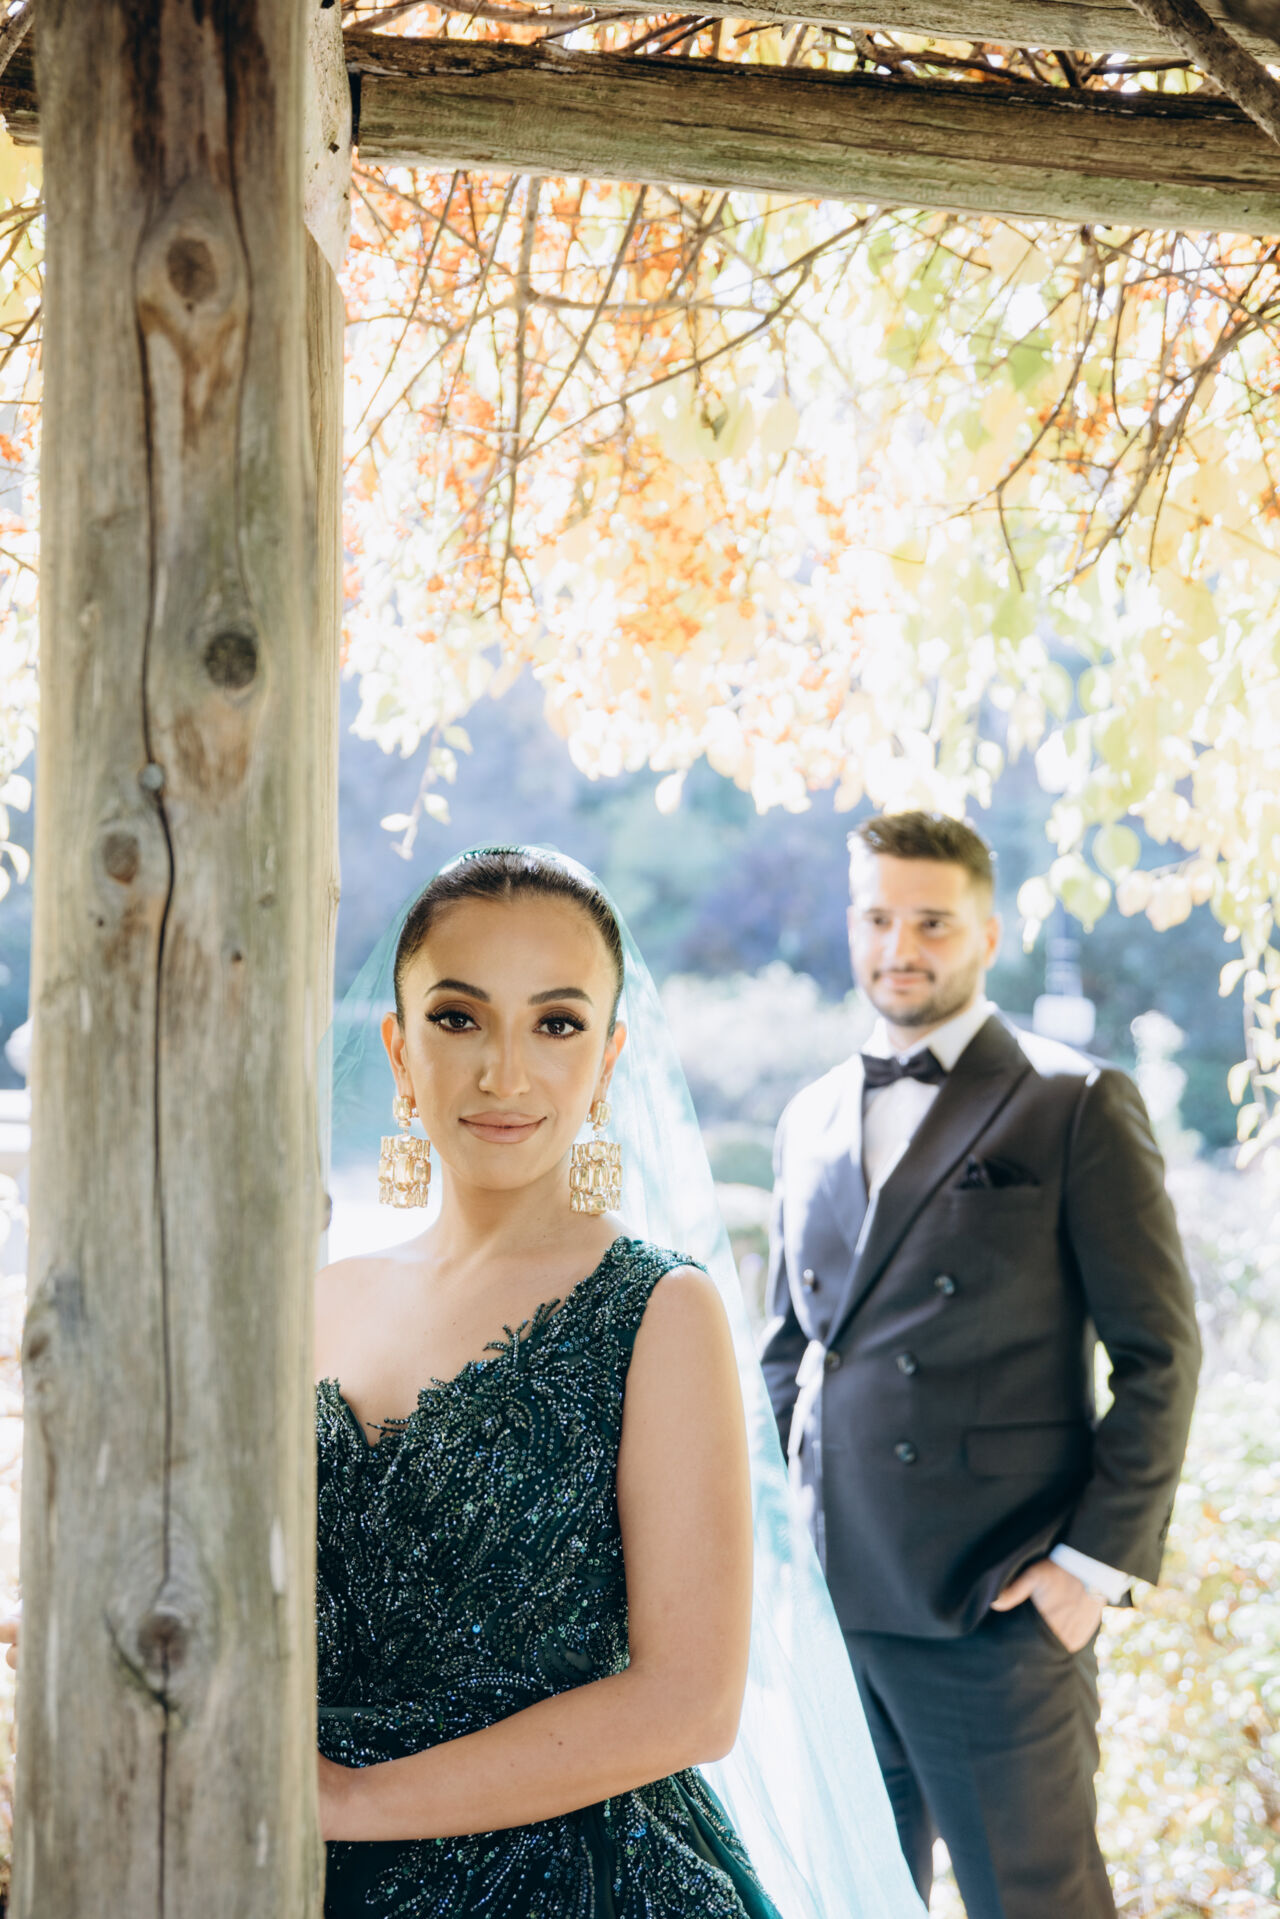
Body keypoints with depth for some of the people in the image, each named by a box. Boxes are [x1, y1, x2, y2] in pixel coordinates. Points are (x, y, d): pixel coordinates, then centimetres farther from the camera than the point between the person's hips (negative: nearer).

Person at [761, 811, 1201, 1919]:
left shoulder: (1078, 1110, -4)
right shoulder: (813, 1120, 15)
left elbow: (1159, 1357, -6)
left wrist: (1097, 1563, -11)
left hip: (999, 1609, -5)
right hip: (828, 1604, 6)